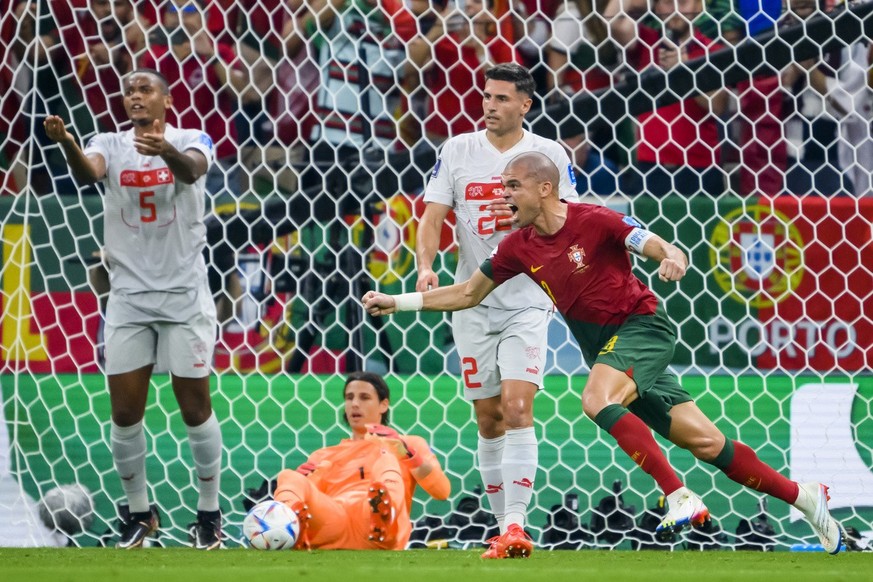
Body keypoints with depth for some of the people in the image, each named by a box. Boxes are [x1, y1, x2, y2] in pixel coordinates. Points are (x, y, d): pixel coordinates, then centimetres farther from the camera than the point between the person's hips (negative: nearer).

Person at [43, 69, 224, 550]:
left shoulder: (191, 140, -3)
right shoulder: (110, 145, 2)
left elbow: (192, 169, -26)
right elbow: (88, 171, -20)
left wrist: (165, 150, -50)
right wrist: (66, 144, -43)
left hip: (185, 297, -2)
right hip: (129, 298, 2)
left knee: (195, 407, 2)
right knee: (125, 413, 2)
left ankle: (209, 514, 15)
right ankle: (140, 513, 17)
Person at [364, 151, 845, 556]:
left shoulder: (595, 221, -14)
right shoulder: (519, 247, 3)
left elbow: (660, 248, -16)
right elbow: (468, 294, 12)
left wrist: (673, 260, -41)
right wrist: (398, 302, 6)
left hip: (642, 326, -5)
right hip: (605, 347, 5)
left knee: (598, 400, -31)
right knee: (703, 441, 1)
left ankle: (680, 497, -28)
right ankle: (799, 496, 13)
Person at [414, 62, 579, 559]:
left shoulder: (549, 155, 0)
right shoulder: (458, 151, 4)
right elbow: (433, 218, 3)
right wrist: (426, 267, -15)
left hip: (528, 301, -3)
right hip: (474, 302, 3)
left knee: (517, 407, -17)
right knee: (488, 419, 6)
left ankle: (516, 524, -20)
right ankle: (504, 524, 16)